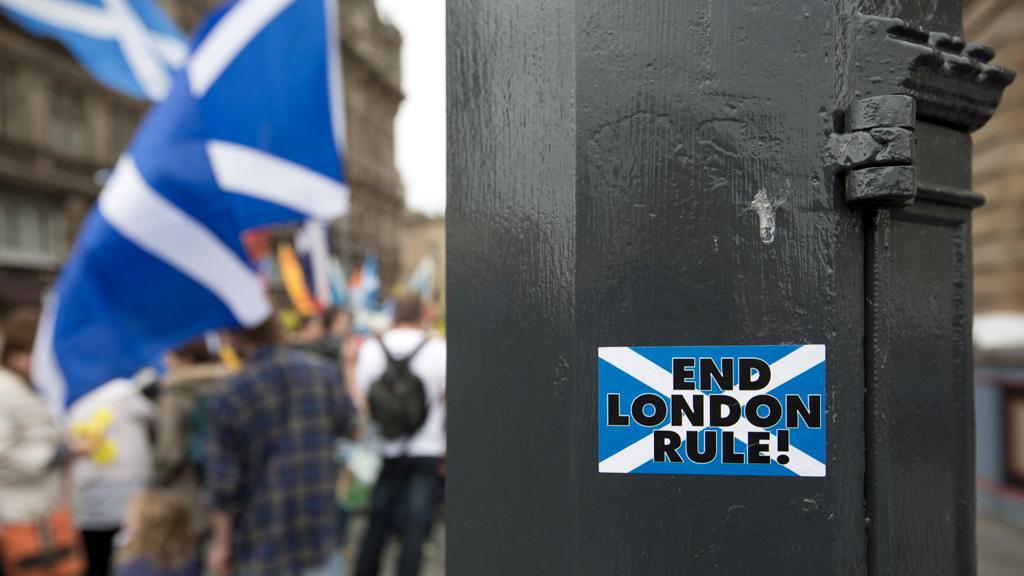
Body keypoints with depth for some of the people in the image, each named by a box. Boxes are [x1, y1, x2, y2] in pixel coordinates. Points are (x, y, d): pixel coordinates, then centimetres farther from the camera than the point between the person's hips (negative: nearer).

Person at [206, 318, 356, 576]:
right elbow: (345, 424, 10)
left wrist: (221, 542, 3)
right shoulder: (324, 371, -6)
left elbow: (223, 478, -9)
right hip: (320, 523, 2)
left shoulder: (229, 396, -14)